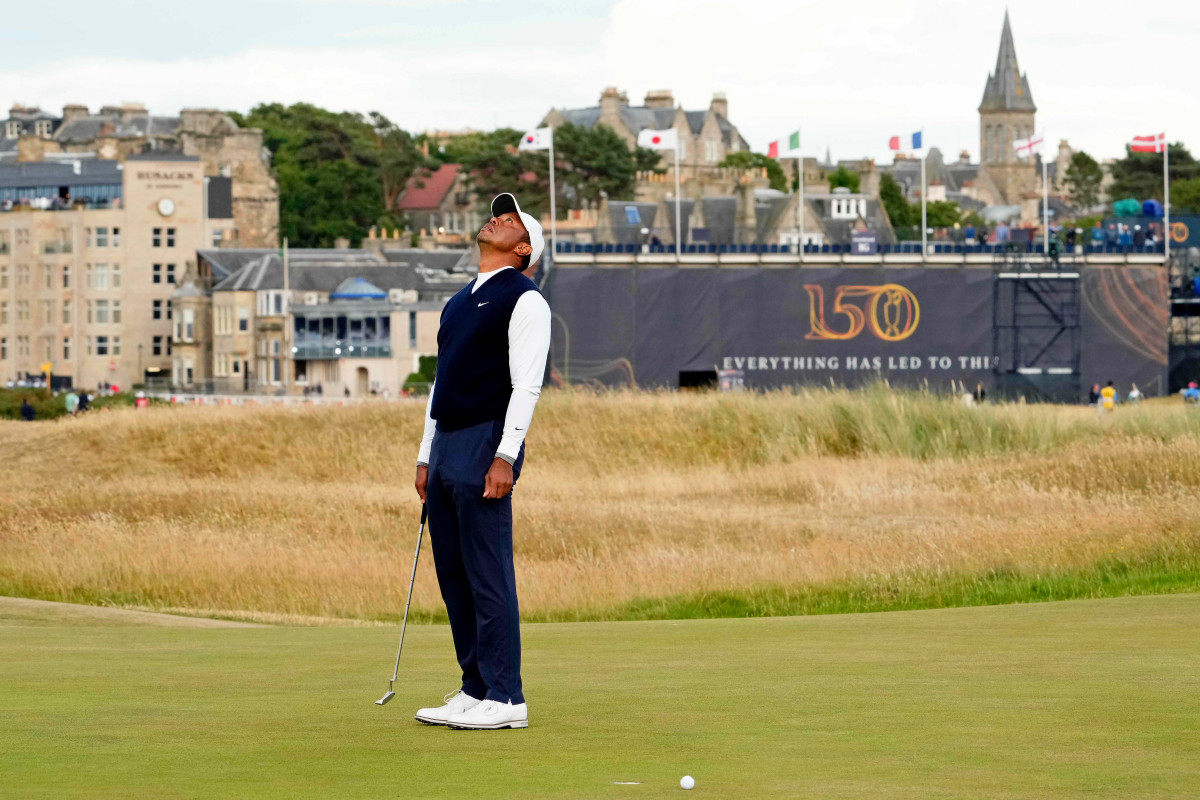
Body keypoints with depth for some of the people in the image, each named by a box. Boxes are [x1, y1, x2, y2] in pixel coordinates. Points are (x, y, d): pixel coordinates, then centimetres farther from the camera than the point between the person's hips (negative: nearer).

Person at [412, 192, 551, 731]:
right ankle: (475, 689, 12)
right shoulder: (460, 302, 23)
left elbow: (526, 384, -12)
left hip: (486, 445, -9)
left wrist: (505, 457, -20)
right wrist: (425, 457, 17)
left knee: (489, 575, -10)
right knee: (453, 575, 7)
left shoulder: (524, 299, -3)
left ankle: (505, 697, -8)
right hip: (445, 445, 9)